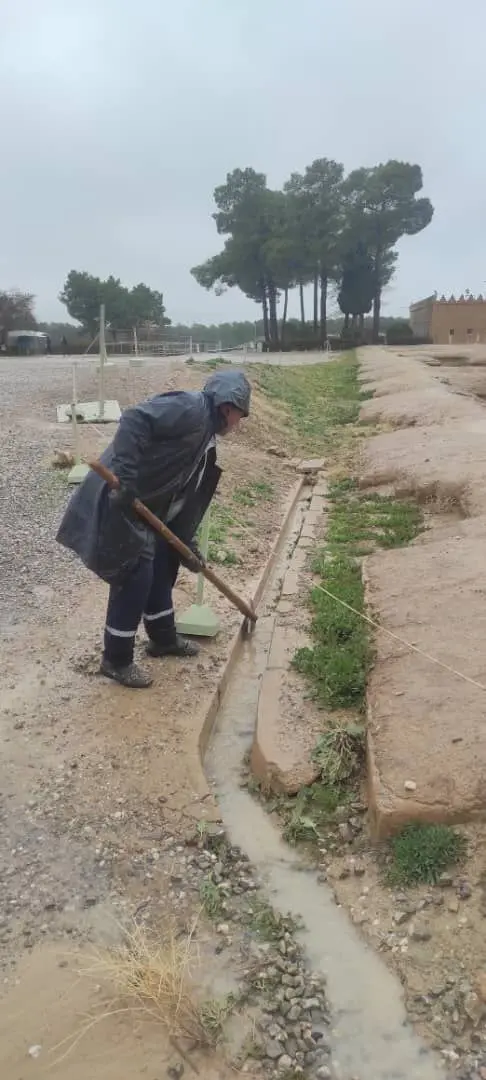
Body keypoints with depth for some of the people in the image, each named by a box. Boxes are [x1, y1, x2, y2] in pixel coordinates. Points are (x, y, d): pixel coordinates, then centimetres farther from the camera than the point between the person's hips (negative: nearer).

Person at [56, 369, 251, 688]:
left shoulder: (206, 439, 16)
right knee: (135, 578, -4)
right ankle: (117, 660, 12)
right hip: (118, 501, -10)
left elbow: (185, 499, 19)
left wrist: (188, 545, 17)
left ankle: (163, 638, 38)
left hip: (146, 507, 10)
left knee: (162, 567, 19)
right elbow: (135, 420, -29)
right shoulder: (190, 408, -14)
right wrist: (125, 478, -34)